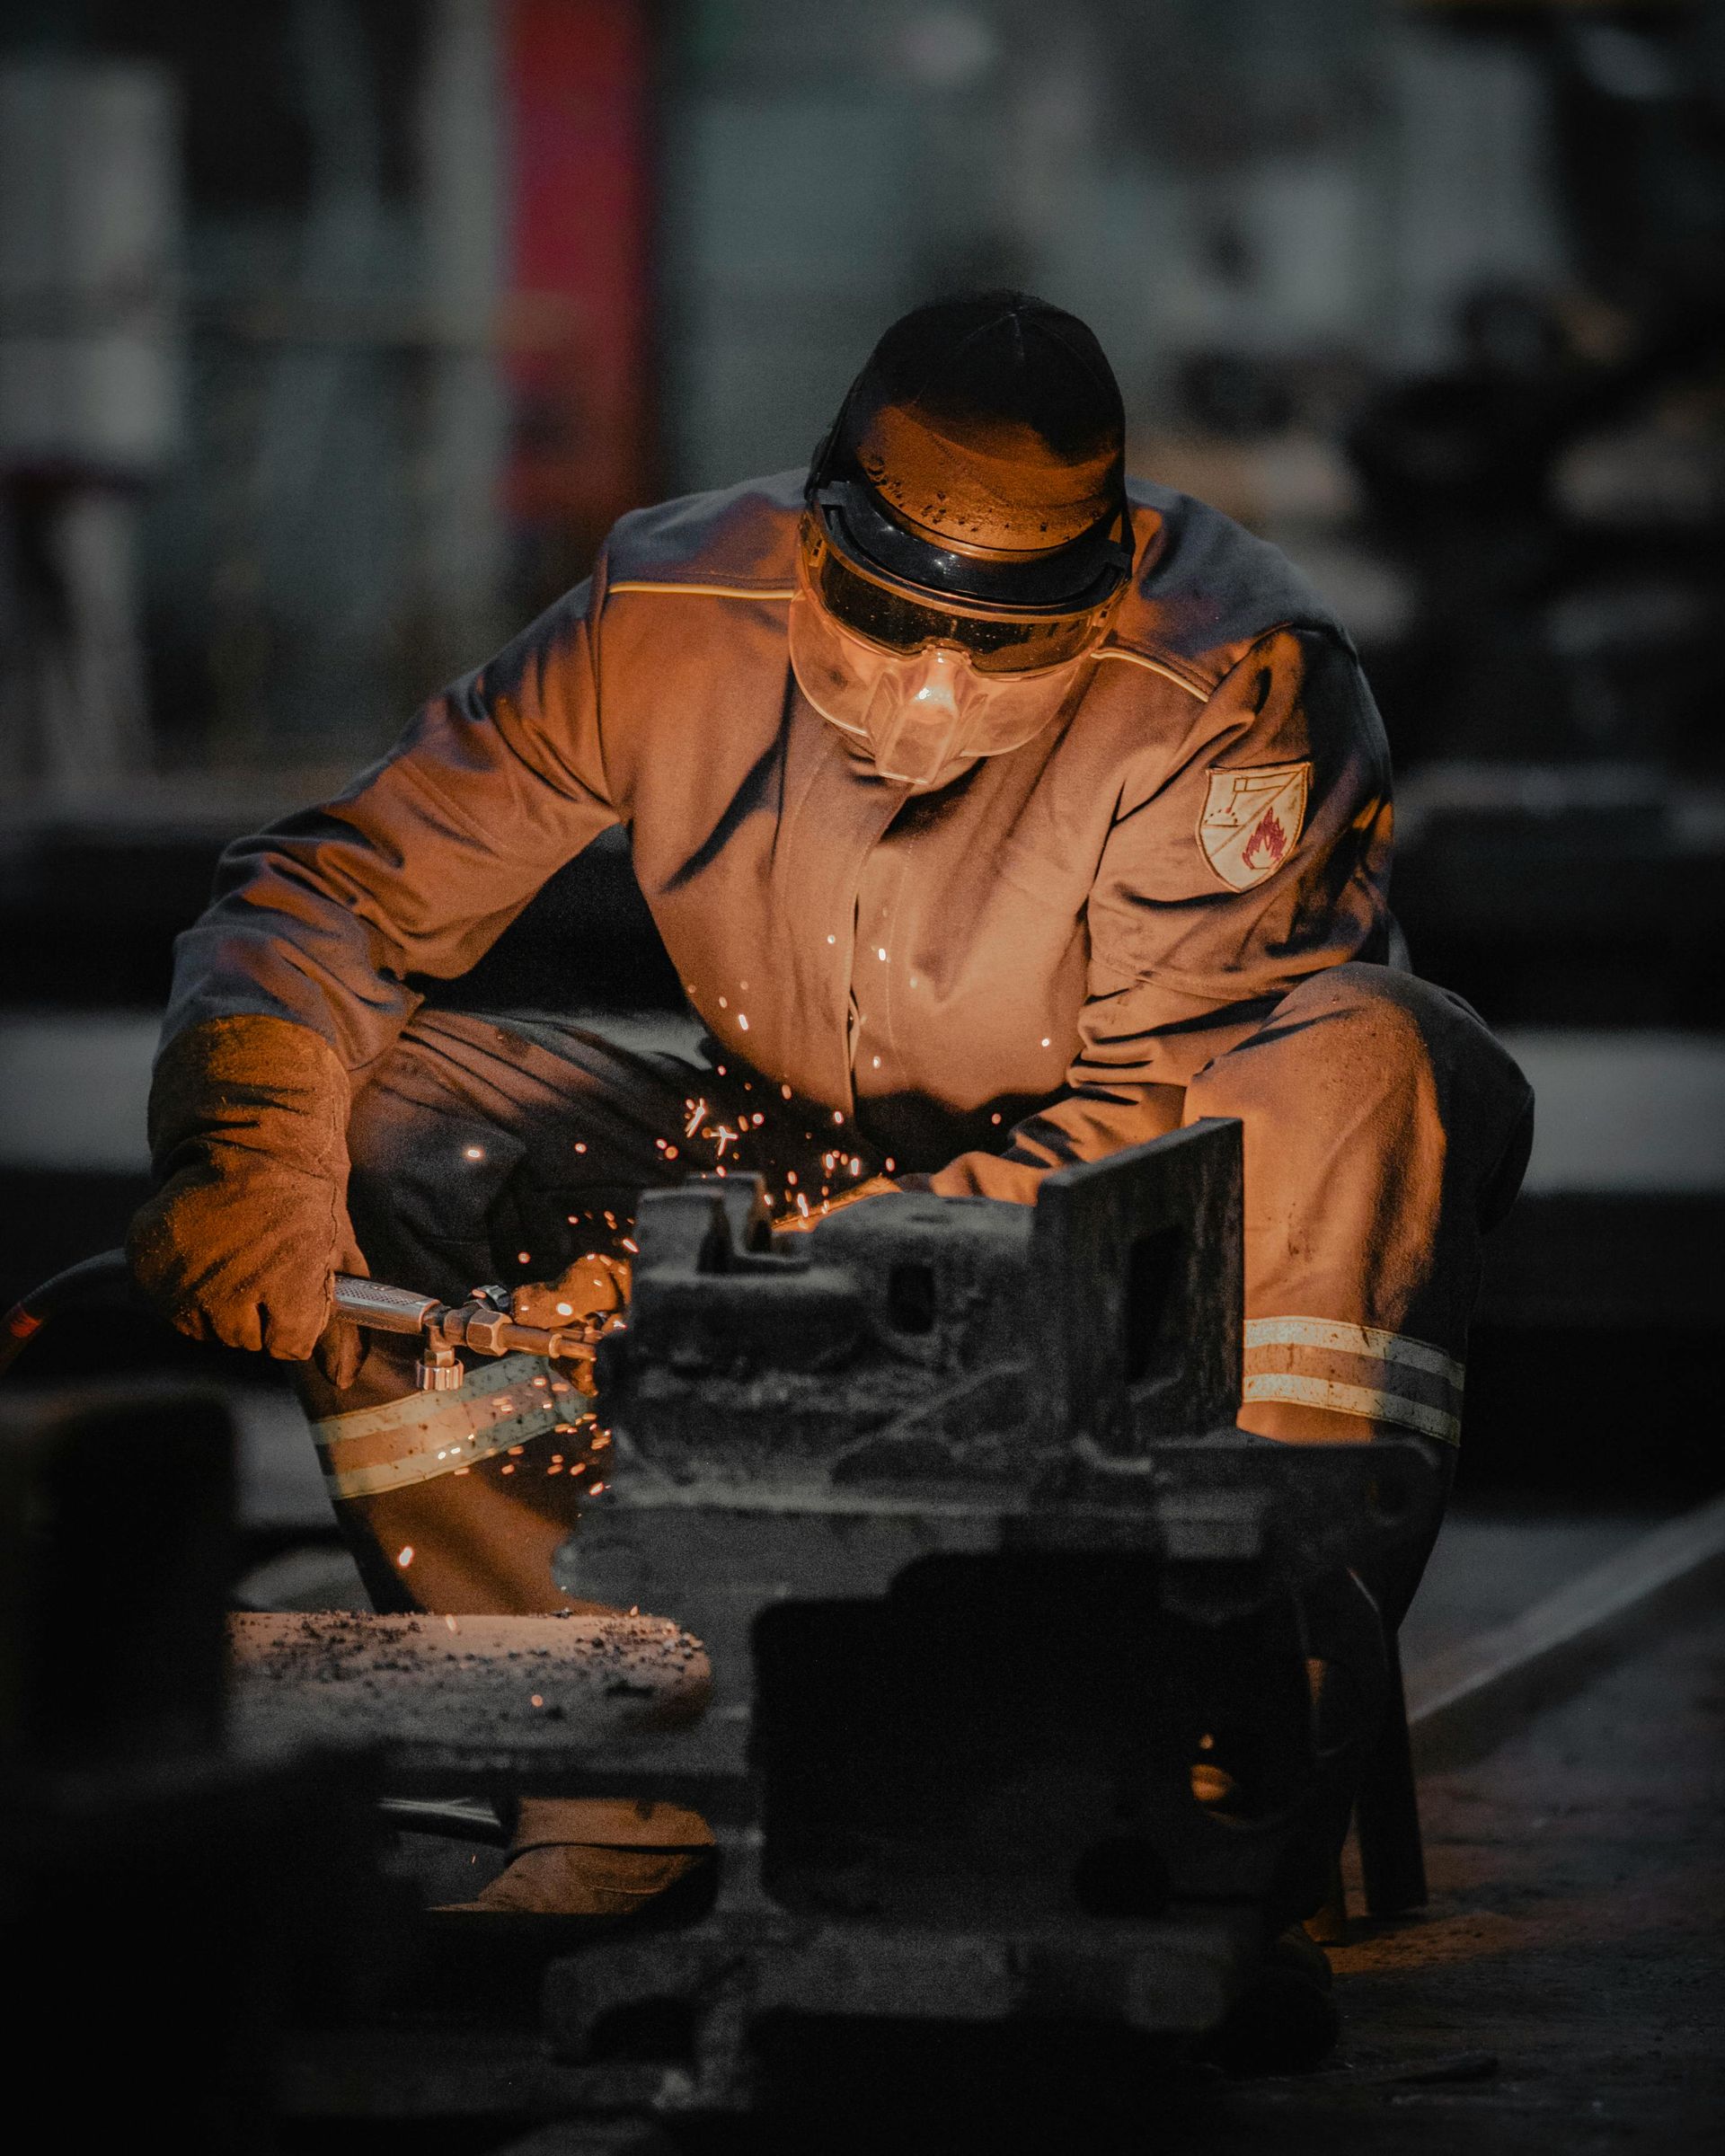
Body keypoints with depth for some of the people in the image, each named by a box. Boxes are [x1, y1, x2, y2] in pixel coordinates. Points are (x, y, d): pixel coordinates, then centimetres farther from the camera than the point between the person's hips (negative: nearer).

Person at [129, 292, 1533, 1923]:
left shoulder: (1229, 686, -26)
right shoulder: (670, 619, -15)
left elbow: (1164, 1119, -27)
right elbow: (335, 886, -9)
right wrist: (243, 1145, -29)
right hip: (805, 1172, 4)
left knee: (1367, 1057, -34)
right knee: (375, 1107, -18)